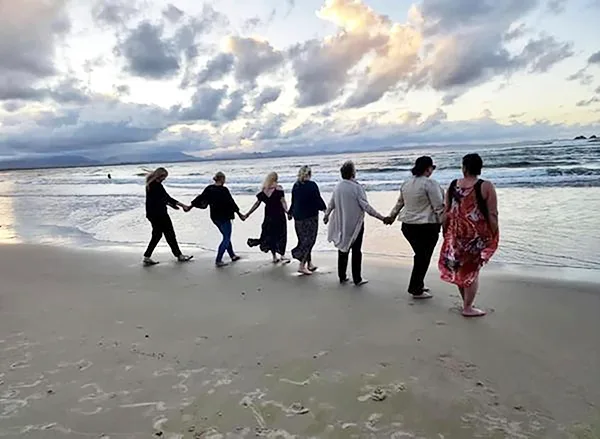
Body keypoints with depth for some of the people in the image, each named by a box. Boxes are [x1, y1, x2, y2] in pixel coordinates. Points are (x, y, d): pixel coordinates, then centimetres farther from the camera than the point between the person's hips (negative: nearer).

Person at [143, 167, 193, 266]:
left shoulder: (150, 184, 11)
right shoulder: (157, 185, -18)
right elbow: (167, 198, -18)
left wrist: (171, 204, 18)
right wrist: (182, 205, -14)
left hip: (151, 214, 9)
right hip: (159, 214, -9)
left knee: (157, 235, 14)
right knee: (170, 234, 3)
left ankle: (147, 257, 11)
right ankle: (179, 255, 15)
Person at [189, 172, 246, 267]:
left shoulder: (209, 189, 3)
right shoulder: (224, 190, -17)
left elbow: (199, 199, 9)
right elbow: (231, 203, -14)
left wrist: (190, 206, 22)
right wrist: (239, 214, -5)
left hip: (214, 217, 8)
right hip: (224, 217, -8)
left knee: (226, 236, 21)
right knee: (226, 238, 1)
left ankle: (232, 255, 33)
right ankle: (218, 260, -3)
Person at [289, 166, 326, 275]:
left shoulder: (295, 186, 5)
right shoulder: (312, 185, -12)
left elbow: (293, 201, 13)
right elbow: (318, 199, -9)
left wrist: (290, 213, 29)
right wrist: (324, 208, 8)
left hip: (298, 216, 6)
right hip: (310, 216, -6)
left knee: (304, 240, 14)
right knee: (309, 240, -1)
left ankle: (309, 264, 22)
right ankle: (302, 265, -7)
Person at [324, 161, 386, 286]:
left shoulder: (337, 187, 0)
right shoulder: (356, 187, -16)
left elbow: (331, 204, 11)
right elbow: (366, 206, -19)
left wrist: (326, 215, 29)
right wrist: (381, 217, -15)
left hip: (341, 225, 5)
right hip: (355, 224, -5)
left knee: (343, 250, 15)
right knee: (356, 252, 5)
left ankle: (342, 277, 23)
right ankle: (357, 279, 10)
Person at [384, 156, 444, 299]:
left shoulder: (406, 183, 9)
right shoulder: (430, 183, -13)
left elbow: (399, 203, 22)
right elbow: (439, 207, -14)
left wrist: (392, 216, 35)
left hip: (408, 225, 7)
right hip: (426, 227, -7)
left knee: (420, 255, 19)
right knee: (424, 258, 4)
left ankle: (417, 285, 27)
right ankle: (416, 290, 11)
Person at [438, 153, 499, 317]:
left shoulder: (453, 185, 0)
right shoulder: (486, 187, -10)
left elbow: (446, 213, 3)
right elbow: (492, 215, -10)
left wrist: (445, 232, 13)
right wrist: (494, 236, 0)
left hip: (456, 233, 4)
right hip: (478, 234, -3)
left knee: (460, 268, 17)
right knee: (472, 270, 7)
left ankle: (466, 303, 32)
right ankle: (467, 308, 14)